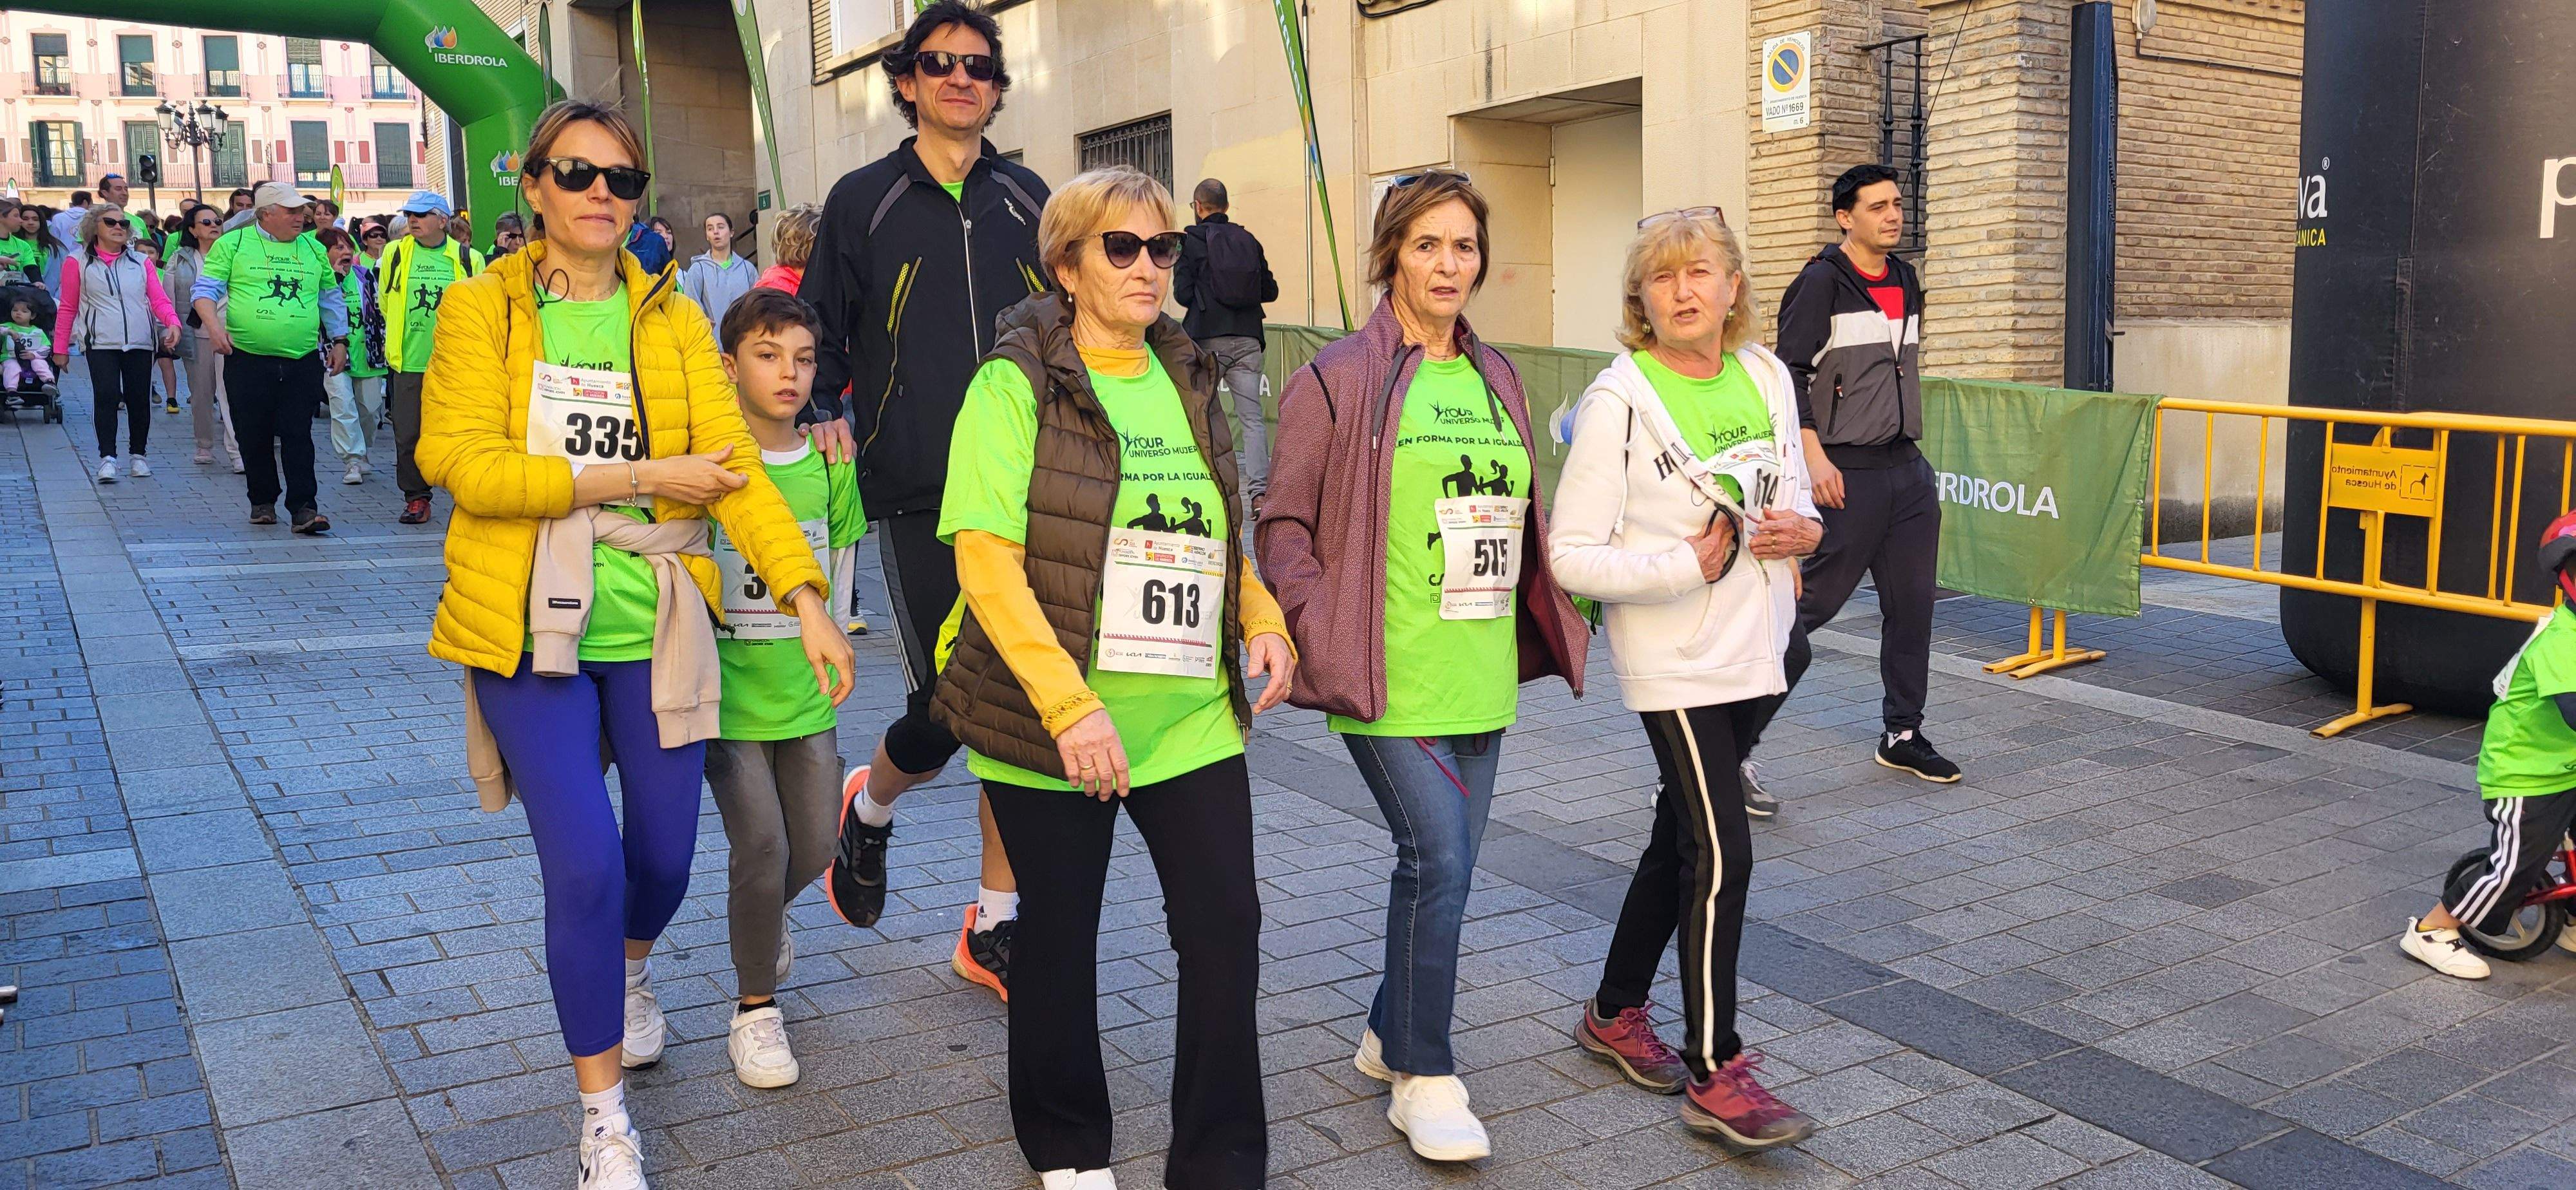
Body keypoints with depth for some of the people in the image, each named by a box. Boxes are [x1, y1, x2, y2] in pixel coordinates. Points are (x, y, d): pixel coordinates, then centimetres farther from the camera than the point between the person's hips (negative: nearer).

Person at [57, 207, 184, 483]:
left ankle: (137, 455, 17)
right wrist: (61, 348, 6)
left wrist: (173, 323, -18)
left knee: (139, 399, 3)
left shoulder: (142, 261, 13)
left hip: (140, 342, 2)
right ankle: (107, 457, -6)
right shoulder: (78, 262, 8)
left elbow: (159, 299, 3)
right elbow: (67, 308, 8)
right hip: (101, 343, -2)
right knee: (107, 396, -12)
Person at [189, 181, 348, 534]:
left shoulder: (314, 250, 12)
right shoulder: (233, 244, 3)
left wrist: (339, 341, 18)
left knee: (298, 436, -4)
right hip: (248, 359, -1)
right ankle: (263, 502, 21)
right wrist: (214, 327, -14)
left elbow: (331, 297, 21)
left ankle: (304, 508, -5)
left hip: (303, 362, 1)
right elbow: (206, 289, 1)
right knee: (255, 437, 7)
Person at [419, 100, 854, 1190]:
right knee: (585, 863, -9)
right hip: (529, 624, -2)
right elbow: (459, 459, -12)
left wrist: (805, 598, -15)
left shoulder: (673, 320, 5)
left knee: (665, 853, 8)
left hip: (654, 621, 3)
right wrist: (627, 478, -16)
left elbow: (734, 462, -5)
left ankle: (629, 968, 47)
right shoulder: (481, 307, 0)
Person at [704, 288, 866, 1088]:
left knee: (814, 844, 9)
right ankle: (754, 1009, 11)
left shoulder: (829, 463, 2)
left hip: (805, 688, 4)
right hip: (727, 688, -4)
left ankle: (760, 918, 44)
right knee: (760, 842, -9)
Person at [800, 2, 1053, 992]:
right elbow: (821, 333, 10)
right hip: (920, 500, -3)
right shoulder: (863, 201, 6)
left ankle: (993, 928, 17)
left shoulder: (1029, 201, 13)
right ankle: (870, 807, 30)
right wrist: (825, 414, -7)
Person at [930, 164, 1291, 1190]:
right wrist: (1069, 706, -24)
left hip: (1192, 717, 5)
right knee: (1060, 939, 11)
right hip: (1052, 723, -4)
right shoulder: (1018, 383, -8)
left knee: (1226, 930, 1)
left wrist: (1263, 619, 3)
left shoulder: (1189, 379, 10)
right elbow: (985, 561, -16)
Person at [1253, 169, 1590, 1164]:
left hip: (1479, 676, 6)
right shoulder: (1340, 379, -6)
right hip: (1387, 677, -6)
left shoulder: (1496, 379, 14)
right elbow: (1283, 525, -5)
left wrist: (1542, 620, 12)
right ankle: (1423, 1078, 8)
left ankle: (1392, 1036, 35)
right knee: (1441, 859, -11)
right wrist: (1324, 636, -13)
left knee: (1441, 864, 13)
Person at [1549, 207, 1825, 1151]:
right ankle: (1716, 1077, 3)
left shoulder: (1767, 377, 5)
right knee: (1722, 855, -9)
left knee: (1683, 836, 16)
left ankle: (1615, 1013, 34)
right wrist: (1684, 567, -23)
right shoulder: (1619, 400, -13)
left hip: (1753, 649, 7)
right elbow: (1572, 555, -14)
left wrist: (1803, 531, -5)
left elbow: (1793, 497, 18)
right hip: (1674, 658, -6)